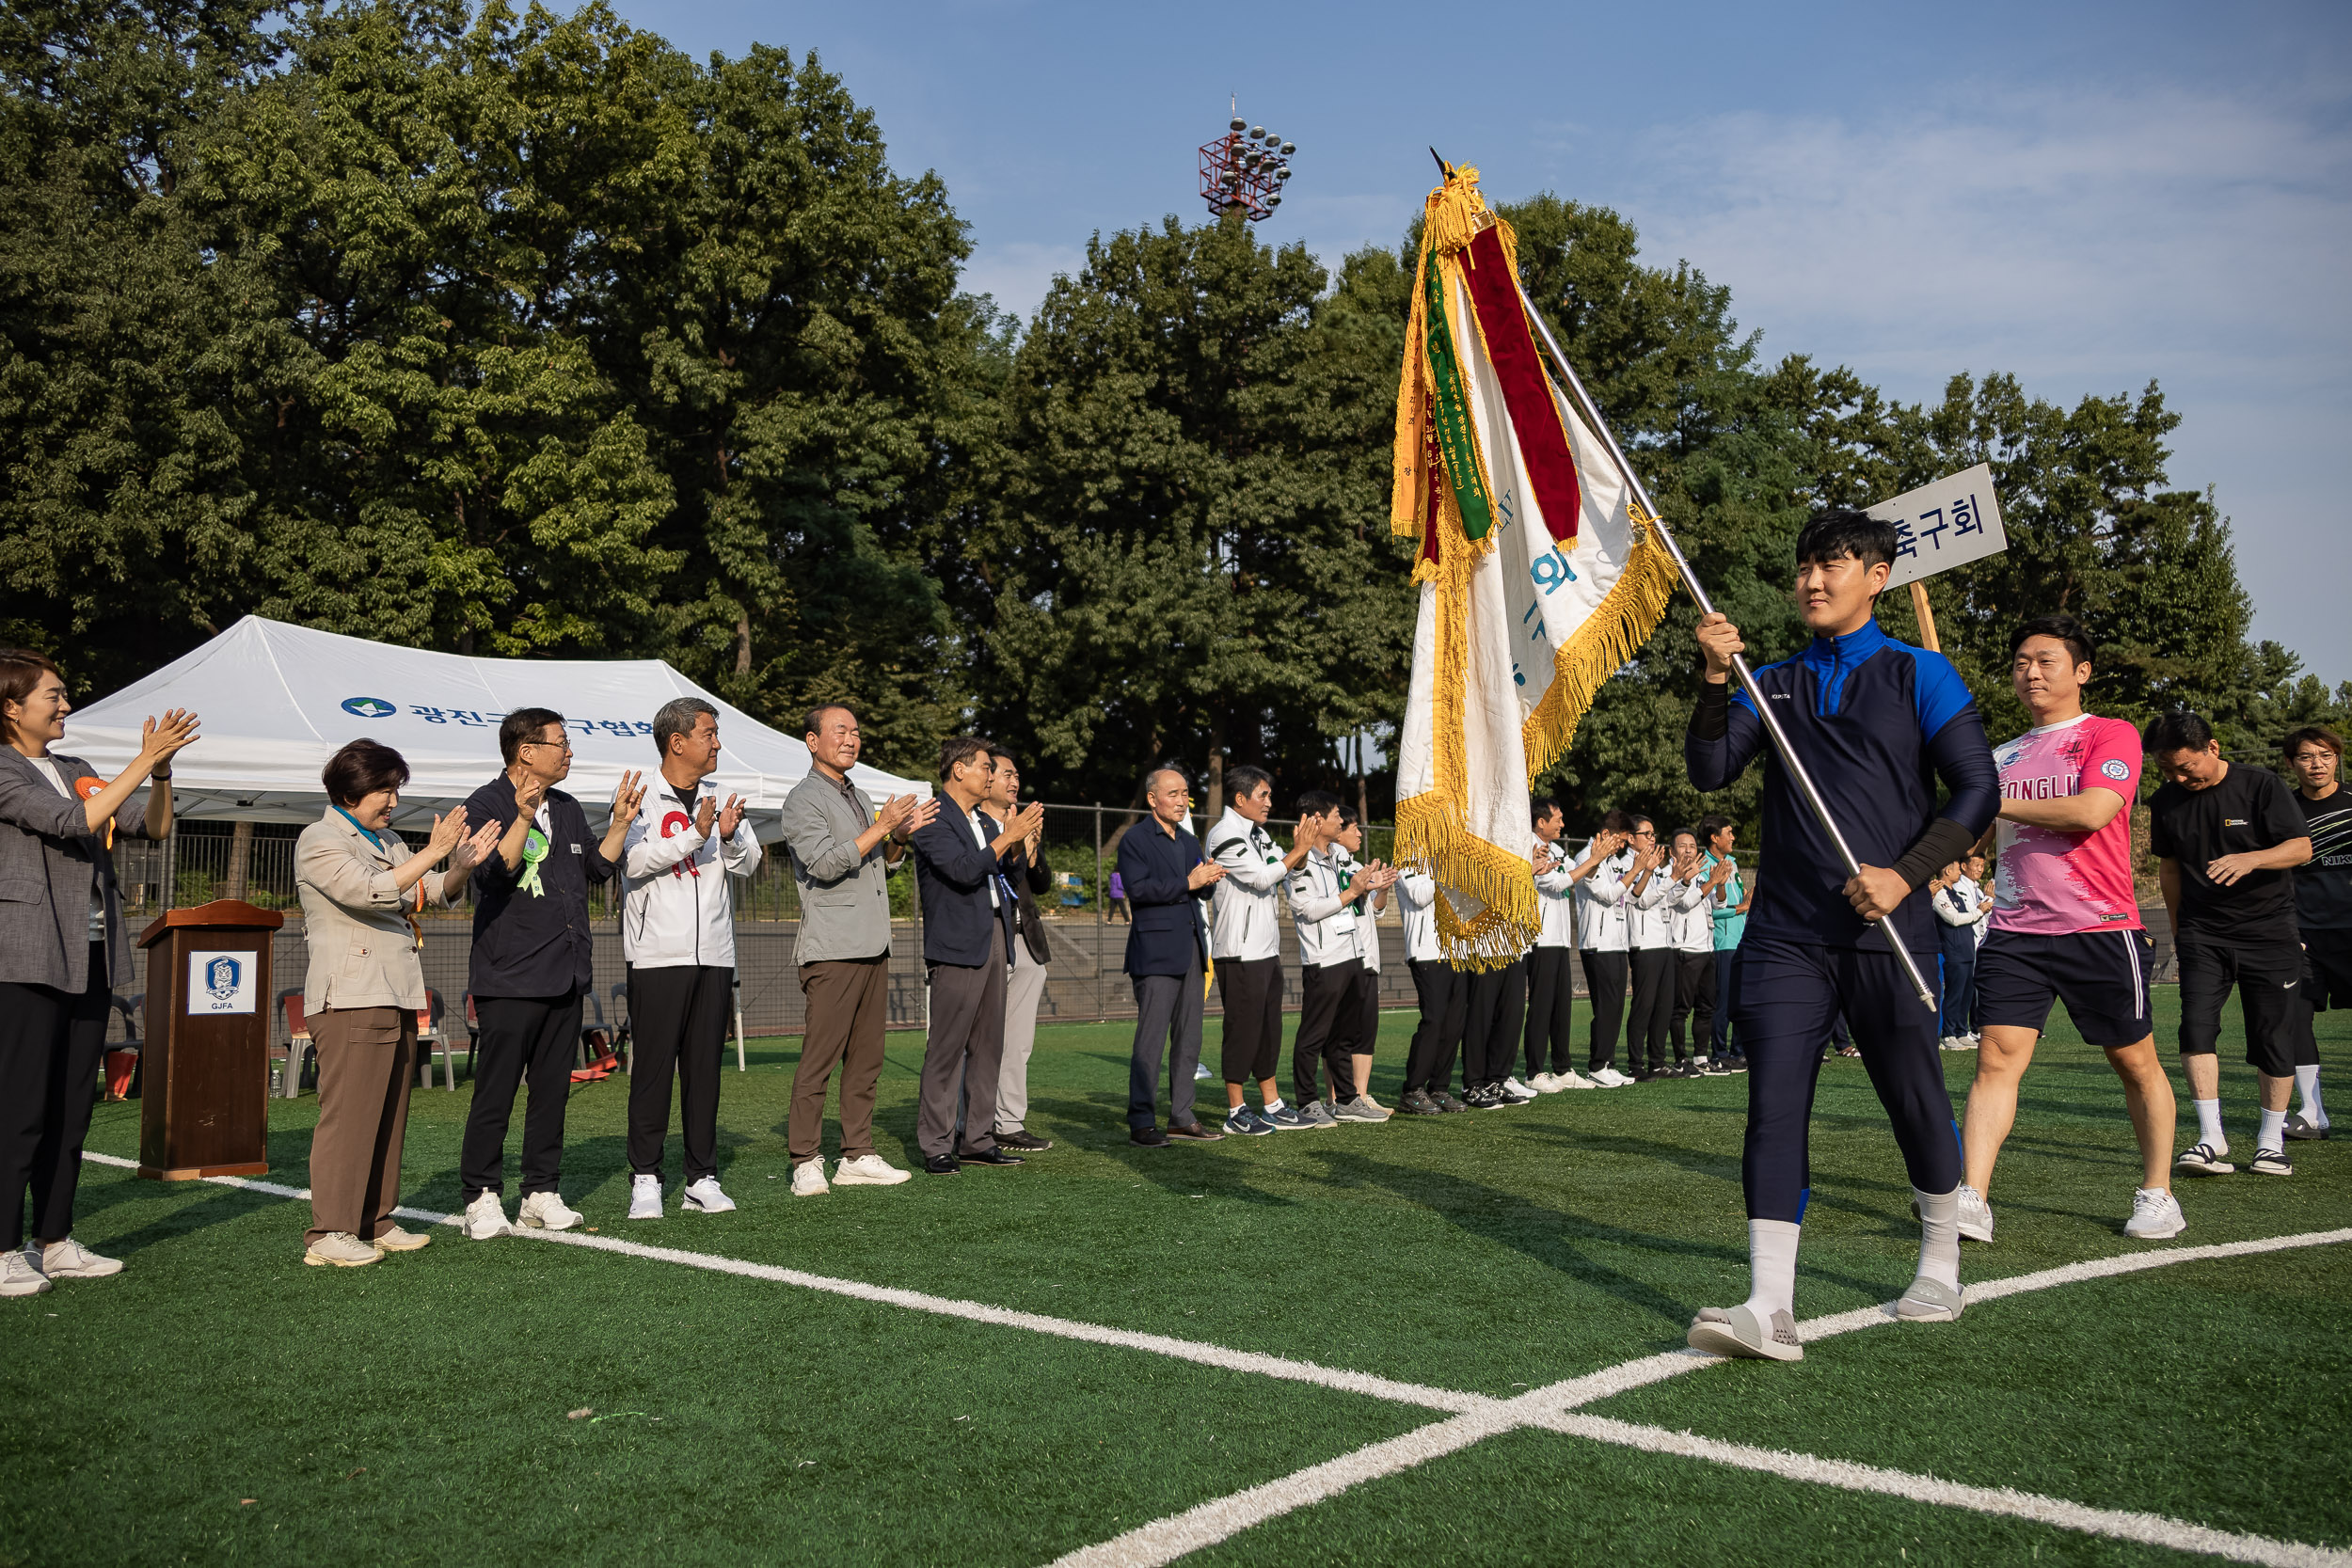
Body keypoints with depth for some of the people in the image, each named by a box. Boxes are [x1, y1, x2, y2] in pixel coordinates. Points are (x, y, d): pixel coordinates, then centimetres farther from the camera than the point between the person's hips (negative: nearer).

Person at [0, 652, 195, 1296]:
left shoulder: (75, 773, 16)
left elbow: (154, 827, 14)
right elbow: (76, 822, -18)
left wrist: (162, 769, -2)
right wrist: (145, 760, -19)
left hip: (89, 959, 7)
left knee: (72, 1108, 9)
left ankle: (54, 1242, 17)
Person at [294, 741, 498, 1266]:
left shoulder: (387, 841, 21)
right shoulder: (319, 841, -5)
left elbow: (437, 892, 17)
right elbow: (369, 892, -21)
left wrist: (462, 865, -3)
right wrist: (433, 853, -23)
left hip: (397, 996, 9)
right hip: (349, 999, -9)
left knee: (388, 1113, 10)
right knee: (348, 1113, -10)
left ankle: (374, 1221, 17)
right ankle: (328, 1232, -6)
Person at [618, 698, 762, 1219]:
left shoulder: (719, 799, 13)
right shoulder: (640, 799, -1)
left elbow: (749, 863, 8)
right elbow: (635, 861, -14)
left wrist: (730, 835, -13)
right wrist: (696, 834, -23)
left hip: (714, 955, 5)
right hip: (657, 955, -5)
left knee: (704, 1067, 7)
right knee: (653, 1068, -2)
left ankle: (701, 1179, 13)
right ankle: (645, 1180, 6)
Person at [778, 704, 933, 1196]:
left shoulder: (858, 796, 21)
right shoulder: (803, 800, -5)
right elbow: (826, 864, -17)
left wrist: (902, 834, 7)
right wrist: (882, 828, -15)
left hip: (873, 946, 8)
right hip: (831, 948, -8)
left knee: (866, 1059, 9)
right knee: (819, 1059, -7)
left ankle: (857, 1156, 15)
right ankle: (806, 1162, -2)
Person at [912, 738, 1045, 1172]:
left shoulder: (984, 822, 20)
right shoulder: (934, 819, -8)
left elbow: (1008, 872, 22)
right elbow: (964, 870, -19)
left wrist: (1020, 840, 4)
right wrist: (1009, 835, -17)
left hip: (994, 939, 9)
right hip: (958, 944, -9)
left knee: (988, 1045, 10)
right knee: (947, 1047, -6)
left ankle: (978, 1139, 16)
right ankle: (936, 1145, -1)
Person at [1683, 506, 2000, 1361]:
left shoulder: (1919, 674, 3)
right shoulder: (1773, 683, 13)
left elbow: (1979, 790, -2)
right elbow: (1709, 773, 1)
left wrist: (1905, 875, -15)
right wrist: (1716, 679, -12)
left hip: (1886, 933, -2)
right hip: (1785, 935, 2)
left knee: (1916, 1103, 8)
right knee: (1774, 1106, -6)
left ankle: (1942, 1269, 32)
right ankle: (1770, 1308, -8)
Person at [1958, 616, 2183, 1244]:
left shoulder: (2113, 736, -1)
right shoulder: (2002, 756, 15)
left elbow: (2092, 811, -17)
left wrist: (1994, 804, -11)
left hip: (2099, 929, -4)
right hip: (2014, 930, 4)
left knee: (2135, 1062, 8)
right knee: (1997, 1056, -7)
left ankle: (2157, 1194, 23)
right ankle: (1971, 1200, -12)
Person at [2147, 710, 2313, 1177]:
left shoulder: (2262, 786, -7)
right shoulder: (2165, 802, 4)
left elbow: (2301, 847, -10)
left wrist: (2250, 859, -28)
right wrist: (2178, 929, 15)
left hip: (2267, 929, -2)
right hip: (2202, 933, 2)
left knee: (2273, 1035, 1)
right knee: (2196, 1024, -14)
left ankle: (2271, 1140, 15)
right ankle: (2211, 1139, -11)